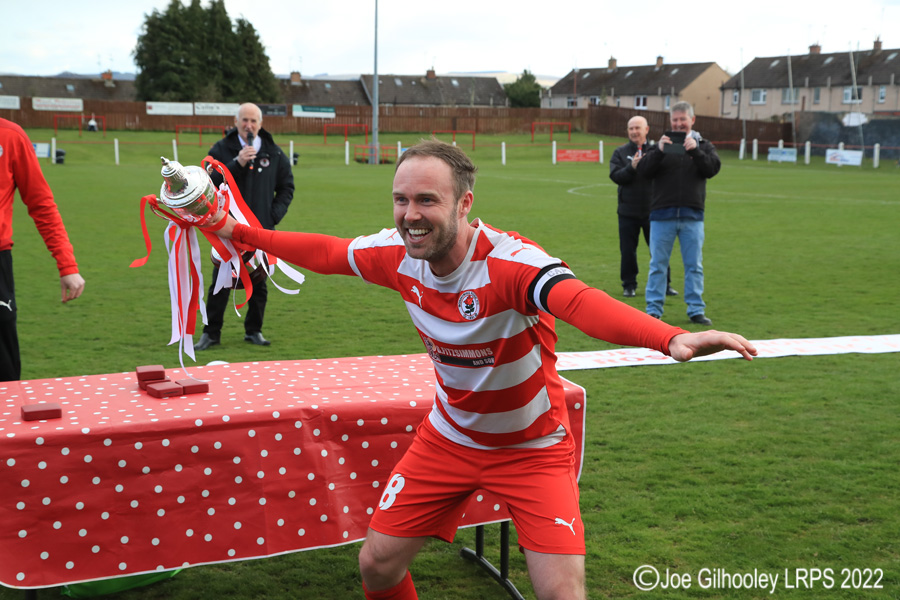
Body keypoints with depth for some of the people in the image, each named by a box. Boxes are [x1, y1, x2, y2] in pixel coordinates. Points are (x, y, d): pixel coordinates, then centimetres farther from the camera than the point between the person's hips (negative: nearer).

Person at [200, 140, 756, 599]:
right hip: (449, 438, 5)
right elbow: (326, 251, 6)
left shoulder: (511, 262, -33)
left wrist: (672, 337, -71)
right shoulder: (398, 255, -14)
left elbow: (584, 302, -53)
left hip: (533, 448, -5)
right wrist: (238, 231, 13)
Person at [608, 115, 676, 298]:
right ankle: (629, 285, 17)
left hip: (652, 210, -1)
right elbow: (615, 176, -7)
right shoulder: (620, 152, 6)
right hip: (628, 211, 1)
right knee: (628, 251, 5)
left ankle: (664, 284, 15)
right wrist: (632, 167, -22)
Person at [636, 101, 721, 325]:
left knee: (694, 265, 6)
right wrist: (658, 151, -20)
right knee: (658, 265, 3)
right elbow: (643, 170, -5)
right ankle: (653, 309, 11)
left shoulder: (703, 145, 10)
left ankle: (696, 310, 13)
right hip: (662, 214, -1)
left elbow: (712, 169, -6)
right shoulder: (661, 144, 7)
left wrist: (696, 151, -20)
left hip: (692, 216, 1)